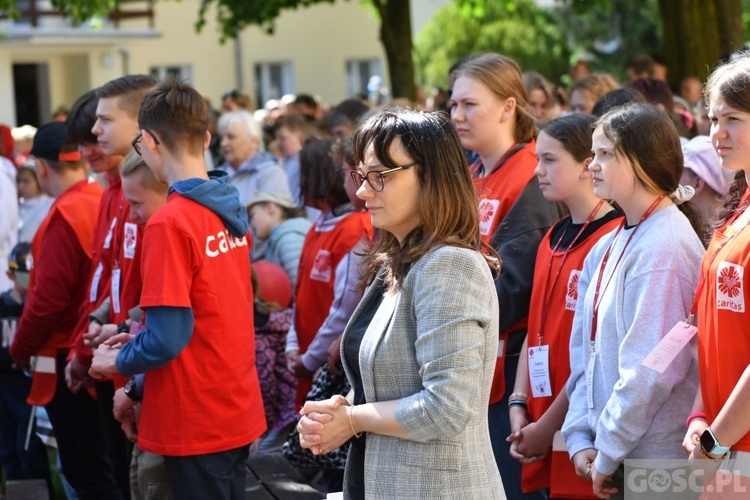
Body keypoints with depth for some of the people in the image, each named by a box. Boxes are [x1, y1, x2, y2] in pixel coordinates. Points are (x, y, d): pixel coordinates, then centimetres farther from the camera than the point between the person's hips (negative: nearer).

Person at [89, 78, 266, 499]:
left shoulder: (170, 223, -19)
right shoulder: (231, 211, 3)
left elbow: (168, 338, -21)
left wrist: (118, 362, -2)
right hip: (240, 414, 7)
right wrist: (138, 341, 14)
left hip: (197, 426, -7)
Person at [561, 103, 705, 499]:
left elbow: (652, 370, -20)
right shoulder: (605, 249, 11)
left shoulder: (664, 247, -16)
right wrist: (581, 439, 3)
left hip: (657, 462, -8)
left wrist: (607, 454, -14)